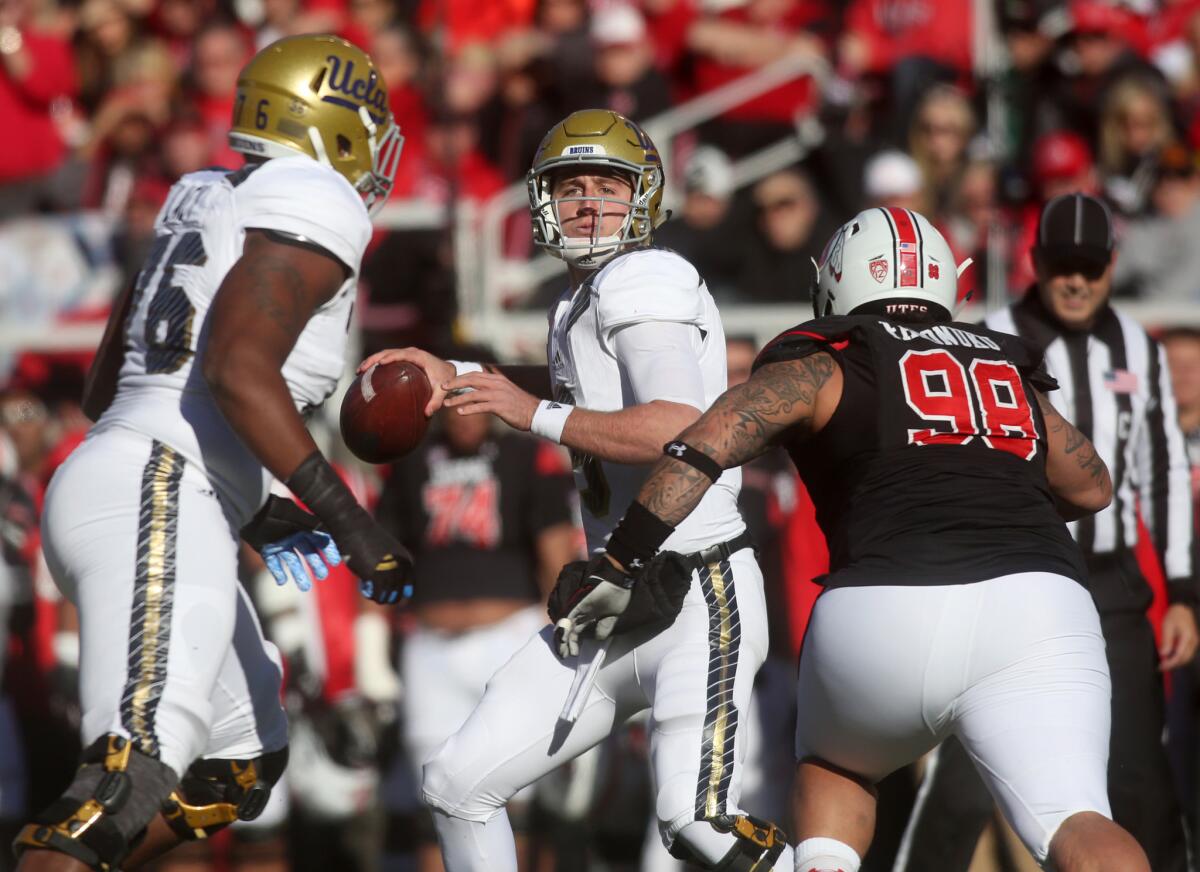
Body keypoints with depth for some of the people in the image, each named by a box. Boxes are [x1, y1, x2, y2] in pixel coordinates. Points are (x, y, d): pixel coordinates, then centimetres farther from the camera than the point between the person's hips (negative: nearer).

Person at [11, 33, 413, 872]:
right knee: (139, 770, -24)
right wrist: (348, 521, -17)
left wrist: (251, 511, 28)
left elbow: (105, 391, 25)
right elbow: (238, 370, -17)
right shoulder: (316, 205, -3)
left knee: (242, 765, 17)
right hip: (158, 501, -10)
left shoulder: (205, 205, 23)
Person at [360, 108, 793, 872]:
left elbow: (683, 431, -27)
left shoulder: (645, 282, -12)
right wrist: (455, 375, 27)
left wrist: (533, 413, -20)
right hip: (616, 607, 10)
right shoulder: (582, 303, 15)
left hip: (700, 602, -10)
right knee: (457, 783, 11)